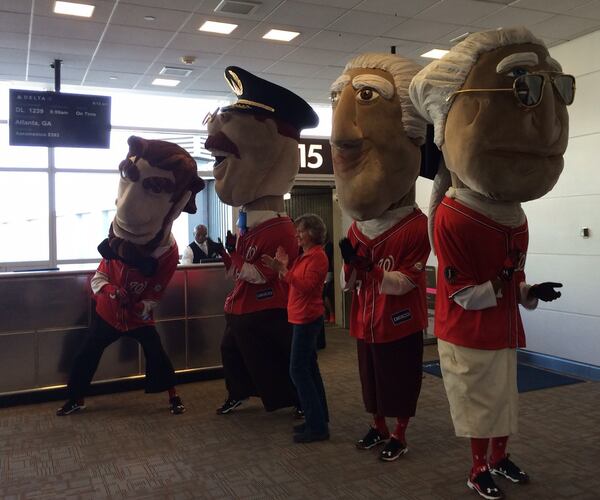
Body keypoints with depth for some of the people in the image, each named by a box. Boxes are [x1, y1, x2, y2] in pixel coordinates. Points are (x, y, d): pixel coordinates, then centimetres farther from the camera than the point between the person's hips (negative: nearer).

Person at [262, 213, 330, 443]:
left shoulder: (317, 256, -15)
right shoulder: (306, 255, 16)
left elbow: (306, 285, -23)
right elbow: (295, 283, 15)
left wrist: (283, 270, -26)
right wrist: (281, 268, 5)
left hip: (307, 319, -10)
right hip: (303, 318, 10)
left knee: (298, 370, -8)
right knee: (309, 369, 14)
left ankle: (317, 427, -2)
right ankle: (319, 419, 23)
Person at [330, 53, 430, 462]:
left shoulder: (416, 226, -18)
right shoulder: (357, 227, 2)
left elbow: (403, 283, -20)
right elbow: (347, 283, 4)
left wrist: (366, 266, -23)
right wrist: (351, 264, -16)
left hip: (401, 327, -6)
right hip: (366, 324, 6)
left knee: (401, 384, 10)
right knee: (373, 383, 20)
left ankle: (400, 437, 28)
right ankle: (379, 428, 39)